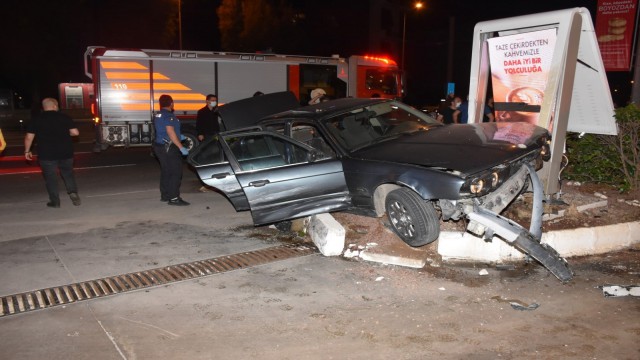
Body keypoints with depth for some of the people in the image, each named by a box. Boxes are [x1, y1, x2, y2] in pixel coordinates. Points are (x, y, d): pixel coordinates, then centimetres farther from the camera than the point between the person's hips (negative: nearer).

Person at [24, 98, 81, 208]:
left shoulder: (36, 120, 0)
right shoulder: (64, 117, -1)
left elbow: (29, 137, -1)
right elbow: (75, 132, -6)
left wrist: (27, 151, 9)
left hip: (46, 154, -1)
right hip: (66, 152, 1)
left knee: (50, 177, 8)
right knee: (68, 174, 17)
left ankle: (55, 201, 10)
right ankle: (73, 192, -2)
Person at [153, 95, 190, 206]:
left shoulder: (158, 115, 15)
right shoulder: (169, 115, -16)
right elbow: (170, 132, -24)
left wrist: (178, 136, 36)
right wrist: (181, 147, -23)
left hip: (160, 146, 10)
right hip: (169, 147, -10)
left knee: (166, 172, 16)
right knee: (176, 172, -8)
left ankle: (165, 195, 21)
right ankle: (174, 198, -10)